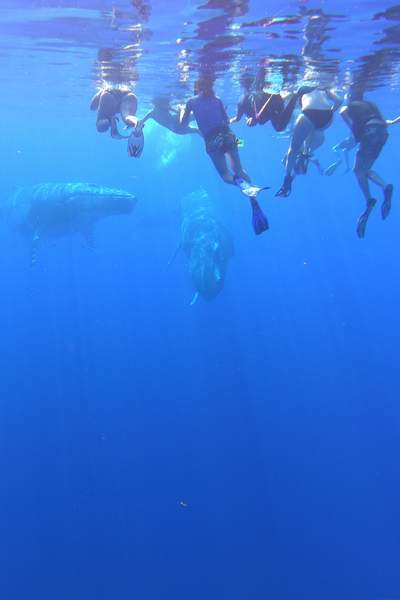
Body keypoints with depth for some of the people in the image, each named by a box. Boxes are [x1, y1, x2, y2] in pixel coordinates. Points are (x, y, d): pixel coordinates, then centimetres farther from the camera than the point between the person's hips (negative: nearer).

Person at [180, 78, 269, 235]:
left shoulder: (191, 101, 9)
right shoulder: (217, 100, 16)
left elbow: (183, 124, 16)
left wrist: (182, 110, 34)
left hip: (211, 140, -2)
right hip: (227, 134, 2)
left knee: (225, 174, 4)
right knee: (239, 170, 4)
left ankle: (240, 182, -34)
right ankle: (254, 202, -18)